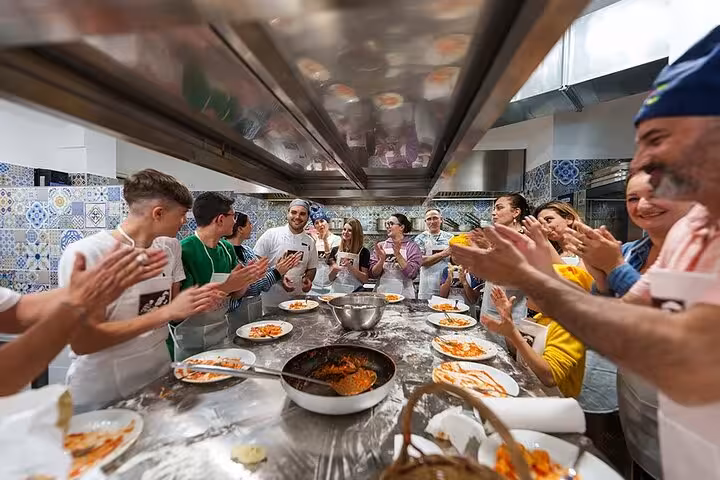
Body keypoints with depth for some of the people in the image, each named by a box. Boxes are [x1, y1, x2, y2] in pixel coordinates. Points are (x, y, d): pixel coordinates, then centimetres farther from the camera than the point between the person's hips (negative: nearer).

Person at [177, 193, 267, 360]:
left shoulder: (227, 248, 0)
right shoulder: (184, 251, -22)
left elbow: (235, 295, 5)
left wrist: (247, 280, -14)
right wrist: (225, 286, -32)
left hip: (224, 333, 7)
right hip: (192, 343, -7)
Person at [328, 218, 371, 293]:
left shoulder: (363, 252, -2)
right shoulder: (335, 250, 6)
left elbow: (365, 279, -3)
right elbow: (331, 278, 9)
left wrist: (350, 267, -13)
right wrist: (334, 270, -11)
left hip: (354, 292, -2)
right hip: (336, 291, 2)